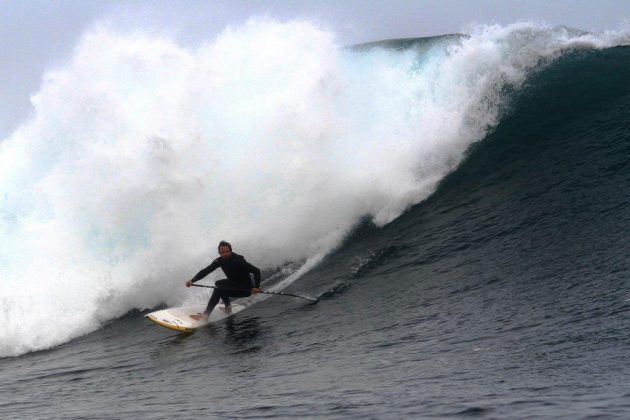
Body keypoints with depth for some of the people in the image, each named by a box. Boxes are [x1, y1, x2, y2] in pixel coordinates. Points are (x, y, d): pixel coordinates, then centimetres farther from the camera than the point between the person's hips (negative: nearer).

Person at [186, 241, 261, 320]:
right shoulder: (220, 261, -6)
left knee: (219, 289, -20)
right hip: (234, 286, 7)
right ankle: (227, 306, 5)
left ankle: (206, 314, -23)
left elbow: (256, 271, -23)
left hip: (245, 290, -7)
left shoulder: (238, 260, -24)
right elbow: (206, 271, -6)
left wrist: (256, 287, -33)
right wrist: (192, 280, -20)